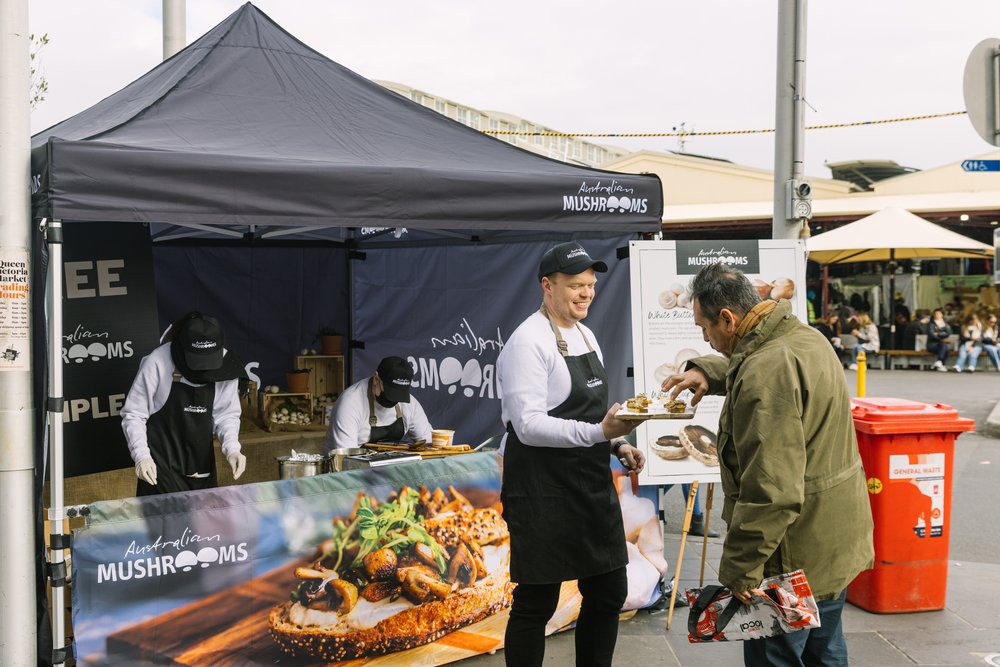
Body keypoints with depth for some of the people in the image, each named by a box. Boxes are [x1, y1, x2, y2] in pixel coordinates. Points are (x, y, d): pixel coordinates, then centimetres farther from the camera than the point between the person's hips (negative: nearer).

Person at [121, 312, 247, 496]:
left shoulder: (225, 365, -10)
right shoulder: (156, 363, -22)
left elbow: (226, 414, 0)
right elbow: (133, 414, -13)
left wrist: (232, 448, -17)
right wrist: (141, 456, -25)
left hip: (202, 460, 4)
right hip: (161, 462, -4)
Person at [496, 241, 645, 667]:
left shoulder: (585, 336, 13)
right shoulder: (528, 342, -15)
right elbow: (528, 425, -23)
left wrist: (616, 445, 7)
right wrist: (599, 433, -30)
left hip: (592, 485, 9)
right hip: (542, 492, -8)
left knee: (608, 593, 14)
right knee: (536, 603, 2)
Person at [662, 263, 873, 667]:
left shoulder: (766, 373, -27)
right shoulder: (804, 336, 4)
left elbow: (771, 493, -31)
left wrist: (739, 569, -24)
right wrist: (706, 371, 10)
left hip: (796, 558, -10)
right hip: (837, 540, 10)